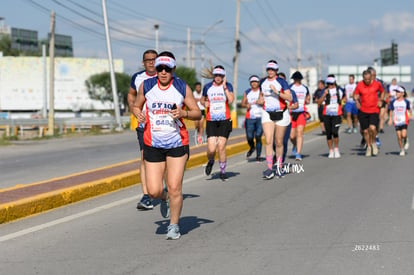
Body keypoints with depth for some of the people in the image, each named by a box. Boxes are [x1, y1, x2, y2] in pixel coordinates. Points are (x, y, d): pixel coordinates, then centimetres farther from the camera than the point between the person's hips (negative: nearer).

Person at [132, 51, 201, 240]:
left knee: (174, 188, -7)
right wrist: (139, 115, -7)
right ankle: (165, 198, 33)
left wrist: (184, 113, -16)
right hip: (152, 144, 1)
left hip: (177, 144, -1)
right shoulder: (146, 86, 2)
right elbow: (136, 106, 16)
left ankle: (174, 225, 12)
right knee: (153, 191, -4)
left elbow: (197, 113, 4)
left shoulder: (182, 88, -1)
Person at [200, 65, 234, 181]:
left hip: (224, 120, -1)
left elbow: (231, 100, -12)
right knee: (211, 149, -9)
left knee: (221, 147, -6)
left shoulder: (228, 85, 3)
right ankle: (210, 162, 25)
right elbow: (202, 100, 22)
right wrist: (204, 103, 0)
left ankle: (223, 172, 11)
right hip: (211, 121, 1)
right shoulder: (207, 87, 8)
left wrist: (224, 87, -15)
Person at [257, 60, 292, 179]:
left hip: (281, 114, -2)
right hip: (267, 114, 2)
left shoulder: (281, 81, -6)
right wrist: (260, 100, 4)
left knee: (279, 142, 5)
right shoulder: (263, 82, 8)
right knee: (268, 141, -12)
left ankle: (279, 167, 23)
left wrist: (277, 92, -25)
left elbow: (289, 98, -14)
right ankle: (269, 169, -15)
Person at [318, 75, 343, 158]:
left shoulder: (339, 91, 7)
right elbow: (319, 102, -8)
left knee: (335, 132, -16)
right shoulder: (325, 91, 1)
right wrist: (324, 94, -18)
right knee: (328, 134, 4)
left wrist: (341, 114, 23)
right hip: (327, 115, 0)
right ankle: (331, 151, 14)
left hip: (336, 115, 0)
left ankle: (336, 149, 3)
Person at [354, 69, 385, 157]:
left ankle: (373, 143, 8)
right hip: (363, 111, 1)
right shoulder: (359, 85, -5)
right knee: (365, 131, 5)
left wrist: (381, 101, 2)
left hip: (374, 111, -1)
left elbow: (382, 92, 16)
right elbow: (355, 95, 3)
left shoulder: (377, 84, -3)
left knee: (372, 128, -21)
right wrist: (357, 101, -18)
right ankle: (368, 147, 27)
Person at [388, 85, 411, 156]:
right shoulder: (393, 102, 1)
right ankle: (401, 150, 15)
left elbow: (409, 109, 8)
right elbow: (391, 111, 9)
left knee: (403, 135, -16)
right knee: (399, 137, 1)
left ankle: (406, 141, 20)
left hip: (404, 121, -2)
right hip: (397, 122, 2)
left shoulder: (406, 102, -3)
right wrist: (390, 119, 3)